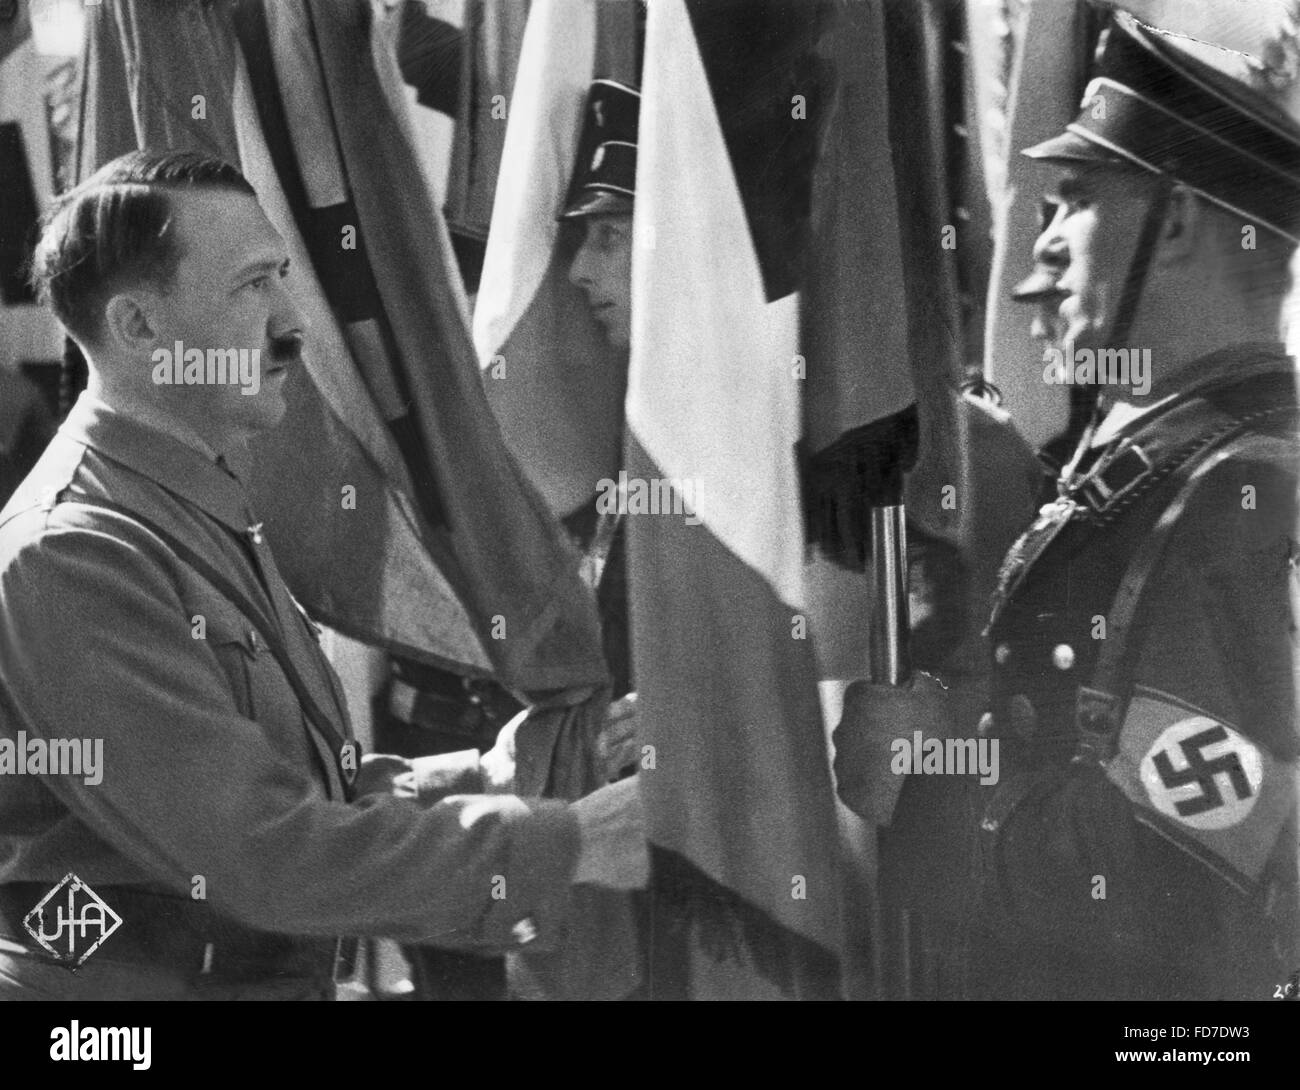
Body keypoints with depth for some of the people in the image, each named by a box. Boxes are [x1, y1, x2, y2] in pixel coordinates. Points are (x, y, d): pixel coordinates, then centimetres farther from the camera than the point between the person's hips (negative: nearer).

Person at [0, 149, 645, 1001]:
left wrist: (481, 778, -3)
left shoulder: (212, 514, 11)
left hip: (282, 972, 9)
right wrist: (567, 842, -22)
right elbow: (263, 853, -25)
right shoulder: (70, 555, -21)